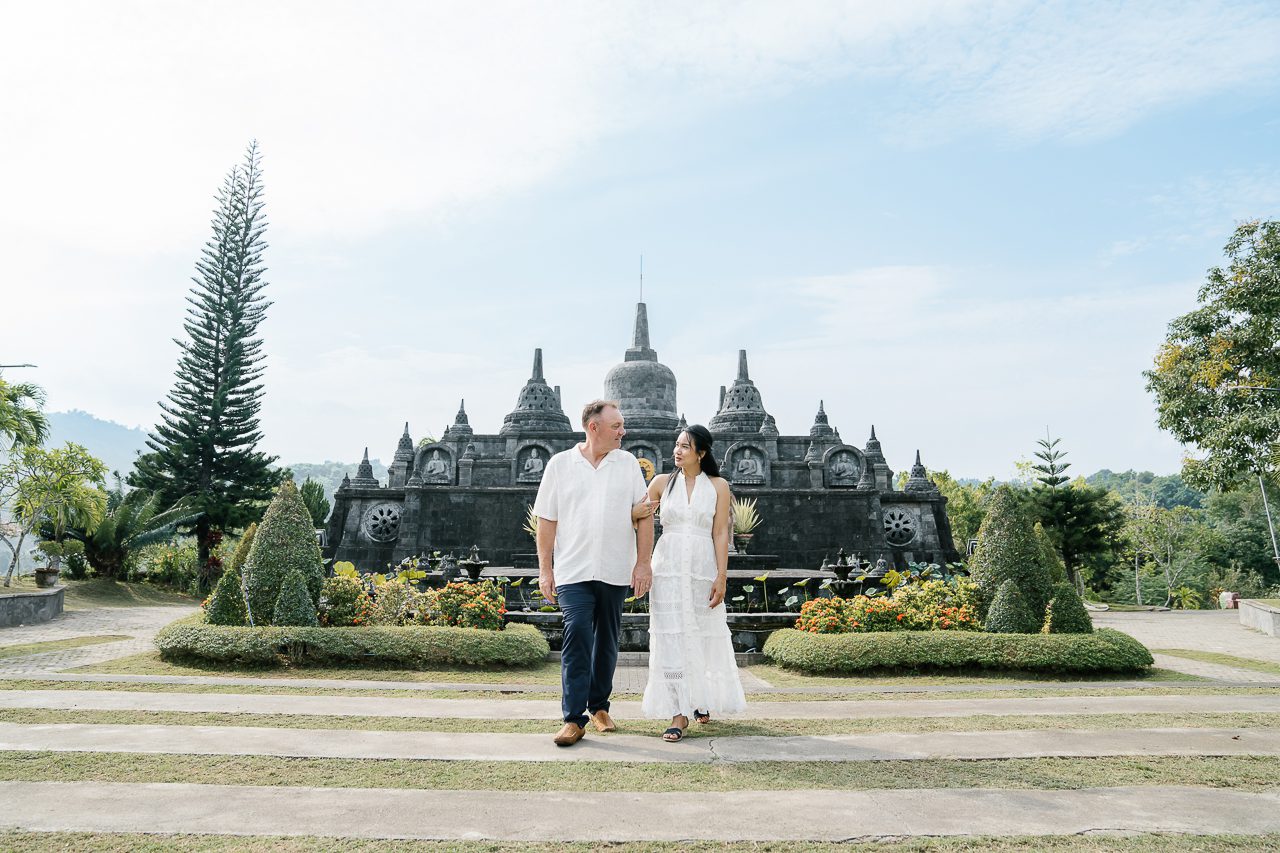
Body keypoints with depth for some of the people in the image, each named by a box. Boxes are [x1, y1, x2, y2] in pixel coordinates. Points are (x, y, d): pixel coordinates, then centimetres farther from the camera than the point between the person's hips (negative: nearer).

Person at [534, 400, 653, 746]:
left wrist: (644, 562, -1)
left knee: (607, 642, 11)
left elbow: (644, 515, 6)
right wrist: (544, 569, 0)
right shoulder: (560, 464, 2)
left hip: (615, 571, 2)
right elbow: (547, 520, 3)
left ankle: (599, 706, 28)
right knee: (577, 637, -11)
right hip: (573, 571, -2)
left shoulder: (628, 463, 6)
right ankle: (574, 718, -5)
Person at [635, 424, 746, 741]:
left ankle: (702, 698, 33)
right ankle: (679, 713, 2)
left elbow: (720, 533, 0)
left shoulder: (718, 486, 3)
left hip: (703, 567, 0)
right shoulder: (662, 482, 6)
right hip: (668, 566, 1)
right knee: (671, 638, -4)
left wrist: (722, 576, -7)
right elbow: (636, 515, 11)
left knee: (706, 636, 8)